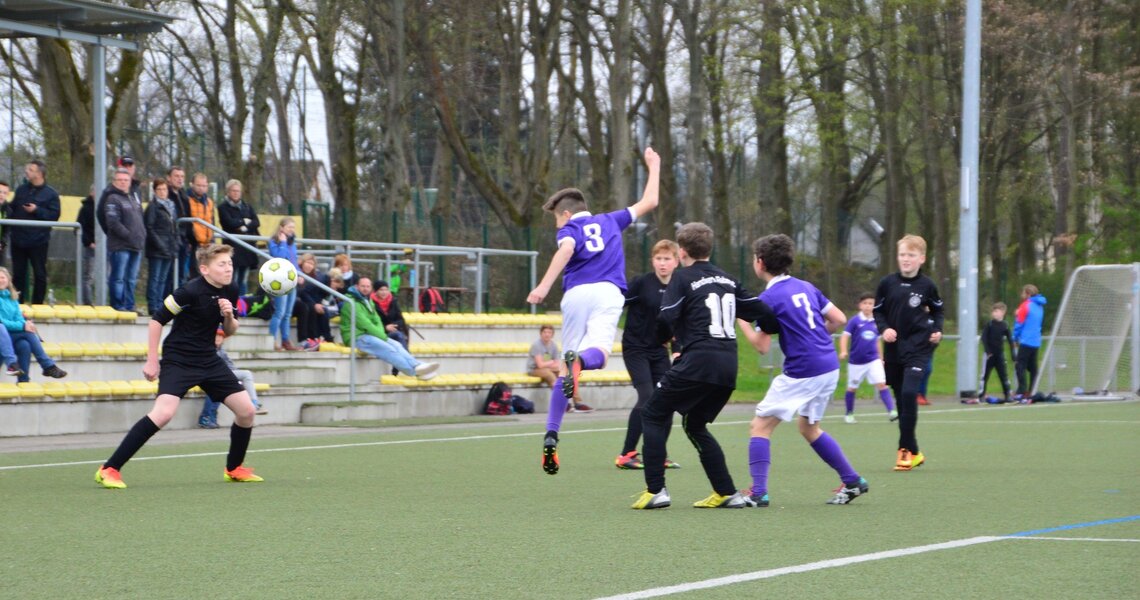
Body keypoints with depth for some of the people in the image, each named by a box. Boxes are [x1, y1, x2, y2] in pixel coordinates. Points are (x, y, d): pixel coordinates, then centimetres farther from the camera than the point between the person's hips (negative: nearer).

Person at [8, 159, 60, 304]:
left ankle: (37, 304, 11)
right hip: (18, 240, 4)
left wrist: (36, 210, -18)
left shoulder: (50, 194, -4)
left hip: (38, 241, -4)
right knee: (18, 274, 8)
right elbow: (12, 209, 16)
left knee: (40, 275, 2)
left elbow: (54, 216, -10)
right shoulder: (21, 189, 11)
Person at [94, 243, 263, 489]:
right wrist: (152, 360, -12)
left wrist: (229, 317, -9)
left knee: (246, 410, 2)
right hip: (178, 360, -7)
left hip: (208, 360, 7)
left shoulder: (230, 291, 2)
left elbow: (230, 331, 14)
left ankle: (234, 468, 25)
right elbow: (157, 321, -12)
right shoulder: (190, 291, -18)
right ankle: (109, 469, -21)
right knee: (164, 413, -26)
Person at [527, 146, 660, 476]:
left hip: (576, 295, -1)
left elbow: (566, 250, -10)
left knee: (565, 369, 7)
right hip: (608, 292, 1)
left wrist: (544, 286, -23)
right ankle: (579, 360, -58)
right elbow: (649, 202, 38)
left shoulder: (569, 229, 14)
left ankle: (551, 436, 2)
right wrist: (653, 166, 52)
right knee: (598, 353, -20)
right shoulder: (610, 221, 26)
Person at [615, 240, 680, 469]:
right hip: (635, 347, -6)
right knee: (647, 397, -16)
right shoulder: (641, 283, -12)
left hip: (659, 351, 6)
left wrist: (677, 351, 2)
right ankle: (626, 455, -9)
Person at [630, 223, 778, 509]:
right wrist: (769, 327, 34)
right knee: (695, 424, 22)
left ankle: (656, 490, -5)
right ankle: (727, 493, 15)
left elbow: (666, 317, -11)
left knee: (653, 415, 6)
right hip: (728, 366, 7)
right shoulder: (727, 279, 15)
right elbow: (760, 310, 14)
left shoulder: (684, 277, -2)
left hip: (697, 362, -7)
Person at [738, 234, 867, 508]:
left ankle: (758, 492, -9)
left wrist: (742, 322, 2)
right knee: (809, 428, 24)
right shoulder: (806, 287, 11)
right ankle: (853, 481, 23)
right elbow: (839, 319, 11)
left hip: (801, 373, -8)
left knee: (760, 426, 0)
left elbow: (762, 346, -10)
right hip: (829, 367, 8)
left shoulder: (768, 298, -10)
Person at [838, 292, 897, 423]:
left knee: (882, 383, -12)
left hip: (873, 360, 2)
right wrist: (843, 351, -29)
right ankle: (849, 414, 27)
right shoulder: (854, 321, -9)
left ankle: (891, 411, -16)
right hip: (856, 362, -2)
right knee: (852, 388, 10)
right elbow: (845, 336, -13)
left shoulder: (875, 322, 4)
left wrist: (881, 357, 22)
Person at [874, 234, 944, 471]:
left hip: (919, 347, -3)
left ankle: (906, 449, -12)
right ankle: (913, 451, 22)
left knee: (909, 393, -20)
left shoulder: (926, 285, -2)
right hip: (893, 348, 3)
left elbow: (937, 310, 14)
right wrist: (884, 329, -10)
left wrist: (937, 330, 0)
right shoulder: (888, 283, -1)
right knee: (901, 399, 9)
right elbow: (877, 311, 7)